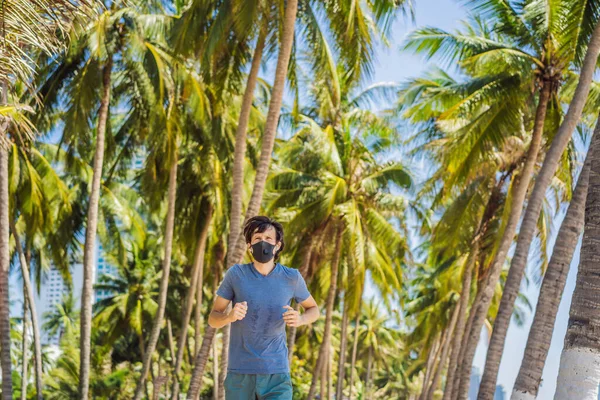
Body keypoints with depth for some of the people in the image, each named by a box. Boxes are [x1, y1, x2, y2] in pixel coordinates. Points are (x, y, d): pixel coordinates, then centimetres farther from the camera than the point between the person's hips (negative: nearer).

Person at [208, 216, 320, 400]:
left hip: (277, 374, 0)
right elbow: (213, 319, 2)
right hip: (240, 373, 0)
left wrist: (300, 319, -9)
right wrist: (230, 316, -22)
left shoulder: (291, 277, -1)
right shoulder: (236, 274, -4)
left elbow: (313, 309, 15)